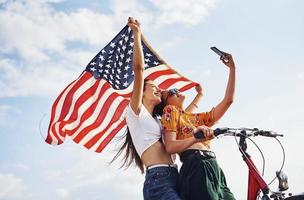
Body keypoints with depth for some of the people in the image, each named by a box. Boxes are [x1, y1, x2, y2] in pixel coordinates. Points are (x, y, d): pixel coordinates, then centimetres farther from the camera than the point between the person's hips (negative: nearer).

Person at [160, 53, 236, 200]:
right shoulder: (170, 111, 11)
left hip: (214, 168, 7)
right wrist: (196, 138, -21)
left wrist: (232, 68, 25)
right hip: (197, 168, -7)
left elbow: (228, 100, 26)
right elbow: (170, 146, -4)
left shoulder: (198, 117, 30)